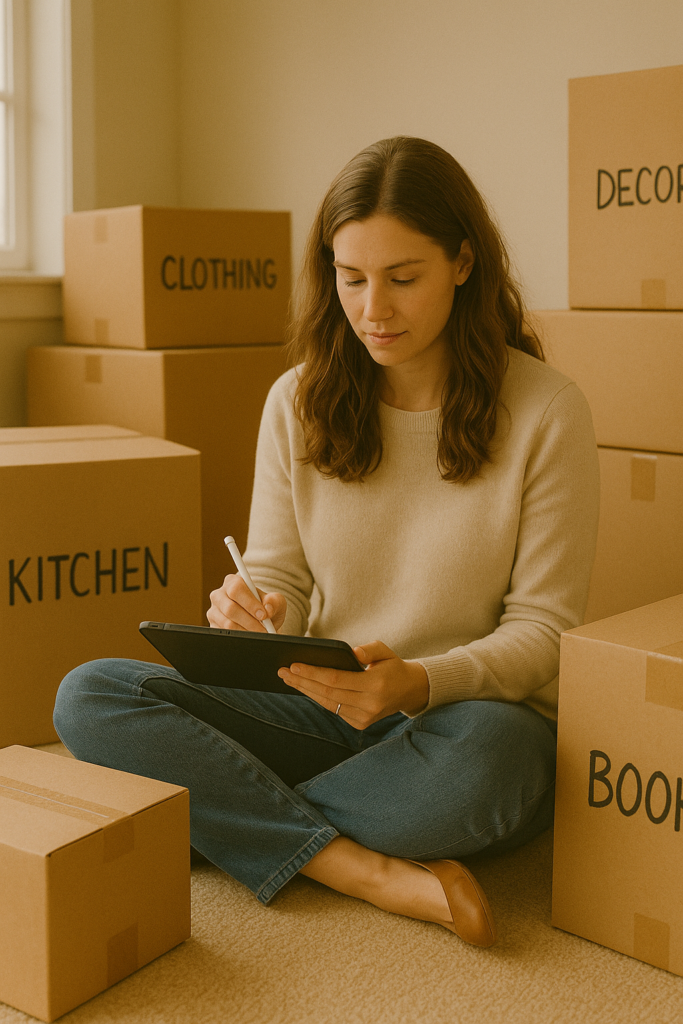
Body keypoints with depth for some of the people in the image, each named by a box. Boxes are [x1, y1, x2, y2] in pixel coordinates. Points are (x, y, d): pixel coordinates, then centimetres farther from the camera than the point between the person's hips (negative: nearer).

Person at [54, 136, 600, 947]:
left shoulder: (544, 410, -7)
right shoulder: (298, 401, 3)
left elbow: (542, 630, -7)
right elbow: (279, 579, 7)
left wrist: (419, 683, -26)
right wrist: (251, 617, -19)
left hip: (473, 713, -3)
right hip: (322, 711, 3)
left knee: (482, 752, -41)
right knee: (87, 696, -18)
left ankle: (225, 817, -15)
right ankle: (373, 873, -25)